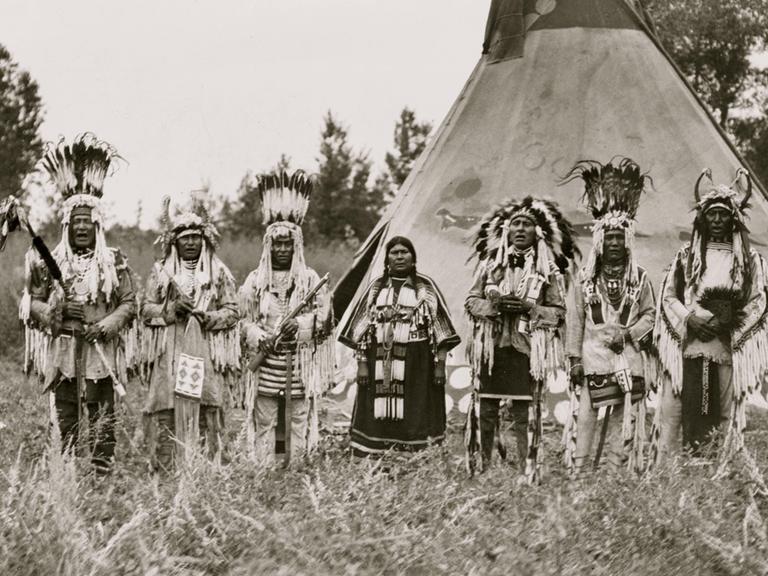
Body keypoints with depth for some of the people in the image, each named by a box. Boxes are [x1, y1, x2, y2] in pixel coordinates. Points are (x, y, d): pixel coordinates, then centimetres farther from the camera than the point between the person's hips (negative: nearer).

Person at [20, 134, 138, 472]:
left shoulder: (114, 262, 4)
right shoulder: (52, 263, 8)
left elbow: (129, 303, 4)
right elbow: (32, 303, 9)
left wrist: (107, 324, -14)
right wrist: (55, 311, -11)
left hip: (101, 352, -2)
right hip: (63, 353, 2)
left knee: (102, 419, -6)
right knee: (66, 419, 3)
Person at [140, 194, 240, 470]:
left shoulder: (219, 273, 10)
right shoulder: (160, 272, 11)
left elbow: (233, 311, 7)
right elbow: (146, 310, 8)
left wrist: (210, 318, -12)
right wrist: (171, 309, -10)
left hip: (207, 354, 0)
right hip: (169, 355, 0)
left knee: (206, 413, -5)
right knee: (165, 414, -6)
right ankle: (164, 469, -4)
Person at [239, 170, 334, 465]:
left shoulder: (311, 280, 6)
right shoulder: (255, 281, 8)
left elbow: (324, 318, 1)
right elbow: (244, 320, 6)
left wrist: (300, 325, -18)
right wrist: (259, 337, -13)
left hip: (299, 369, 0)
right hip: (265, 367, 0)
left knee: (298, 426, 0)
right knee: (264, 426, 0)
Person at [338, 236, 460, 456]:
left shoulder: (426, 287, 7)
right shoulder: (376, 288, 13)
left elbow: (441, 331, 3)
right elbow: (360, 332, 11)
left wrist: (440, 364, -5)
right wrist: (361, 363, 2)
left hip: (416, 366, -2)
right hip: (380, 366, 2)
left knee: (415, 419, -6)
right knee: (378, 420, -3)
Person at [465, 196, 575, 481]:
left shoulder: (549, 270, 6)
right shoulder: (490, 263, 12)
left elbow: (559, 312, 4)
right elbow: (471, 301, 13)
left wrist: (529, 308, -12)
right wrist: (492, 305, -8)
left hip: (527, 350, -2)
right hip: (490, 348, 2)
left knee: (525, 414, -5)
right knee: (485, 411, 1)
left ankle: (528, 473, -4)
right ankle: (481, 470, 7)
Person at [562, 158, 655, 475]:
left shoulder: (639, 277, 7)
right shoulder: (585, 277, 4)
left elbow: (650, 314, 8)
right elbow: (575, 319, 4)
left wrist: (628, 333, -9)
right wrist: (574, 358, -2)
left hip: (628, 359, 2)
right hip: (593, 357, -2)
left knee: (624, 419, 3)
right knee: (585, 415, -9)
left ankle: (618, 471, 7)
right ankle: (578, 470, -9)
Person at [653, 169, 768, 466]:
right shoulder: (687, 256, 13)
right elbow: (668, 296, 10)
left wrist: (726, 321, -11)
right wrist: (690, 317, -9)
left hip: (728, 347, 0)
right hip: (689, 346, 0)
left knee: (726, 413, -5)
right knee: (685, 409, -7)